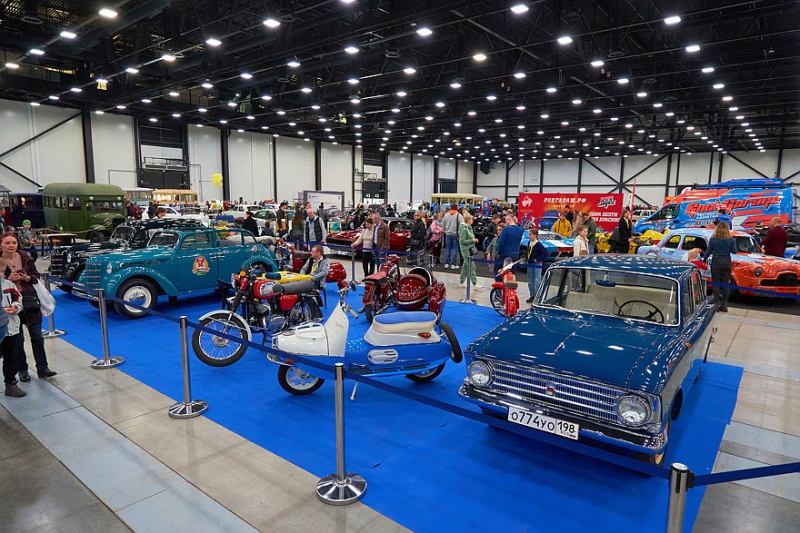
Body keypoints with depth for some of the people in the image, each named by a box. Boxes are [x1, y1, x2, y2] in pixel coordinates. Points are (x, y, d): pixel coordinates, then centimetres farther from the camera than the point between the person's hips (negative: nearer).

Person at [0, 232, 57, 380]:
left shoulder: (26, 258, 1)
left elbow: (36, 276, 7)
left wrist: (27, 277, -13)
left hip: (30, 300, 2)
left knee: (37, 337, 5)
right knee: (17, 339, 8)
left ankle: (42, 368, 12)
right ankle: (22, 370, 21)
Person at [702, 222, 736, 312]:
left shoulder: (713, 239, -8)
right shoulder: (731, 240, -3)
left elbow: (708, 251, -4)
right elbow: (734, 251, 1)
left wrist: (704, 259, 11)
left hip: (716, 262, -2)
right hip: (727, 263, 2)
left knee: (716, 284, 4)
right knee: (725, 284, 8)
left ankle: (717, 304, 2)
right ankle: (724, 305, 10)